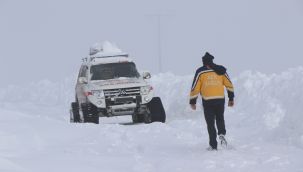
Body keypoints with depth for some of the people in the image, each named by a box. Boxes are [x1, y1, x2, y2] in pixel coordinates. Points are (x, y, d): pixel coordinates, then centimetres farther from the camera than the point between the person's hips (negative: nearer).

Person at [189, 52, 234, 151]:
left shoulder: (200, 72, -1)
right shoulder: (220, 70, 6)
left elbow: (195, 88, -3)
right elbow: (229, 84, 8)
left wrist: (192, 102, 4)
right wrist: (231, 98, 15)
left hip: (207, 101, -2)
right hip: (220, 100, 2)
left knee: (210, 123, 6)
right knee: (220, 118, 23)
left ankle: (213, 145, 5)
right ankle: (222, 134, -3)